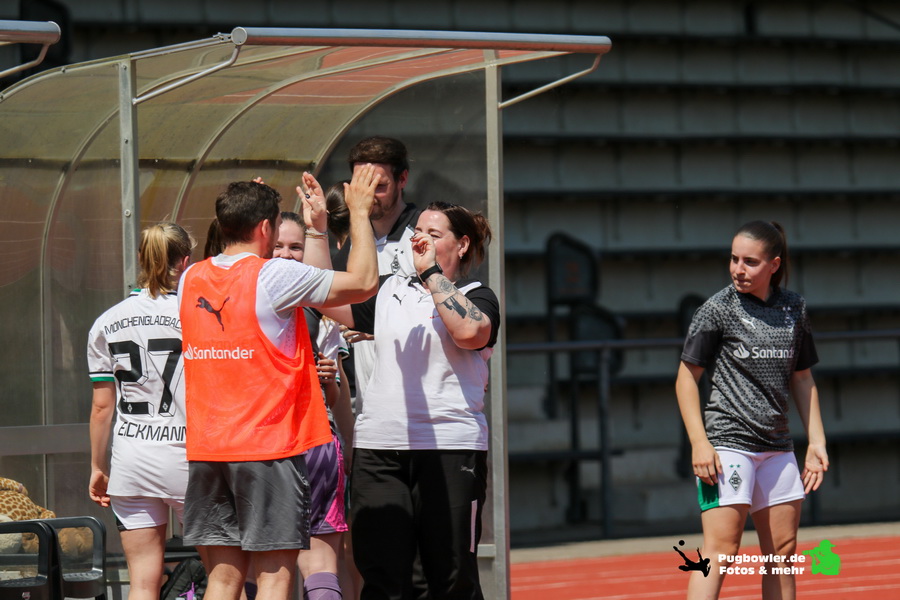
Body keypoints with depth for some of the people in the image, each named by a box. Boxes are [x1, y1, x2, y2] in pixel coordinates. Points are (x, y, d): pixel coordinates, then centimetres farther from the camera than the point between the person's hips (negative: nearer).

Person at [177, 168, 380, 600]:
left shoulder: (191, 280, 7)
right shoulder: (274, 277, -10)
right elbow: (363, 282, -5)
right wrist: (359, 212, 8)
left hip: (205, 451, 6)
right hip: (269, 448, -6)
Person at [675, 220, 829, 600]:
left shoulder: (794, 309, 9)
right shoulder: (717, 309, -5)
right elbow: (686, 378, -3)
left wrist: (816, 442, 12)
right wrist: (699, 443, -13)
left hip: (777, 448, 6)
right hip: (726, 444, -6)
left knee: (782, 552, 6)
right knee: (721, 551, -14)